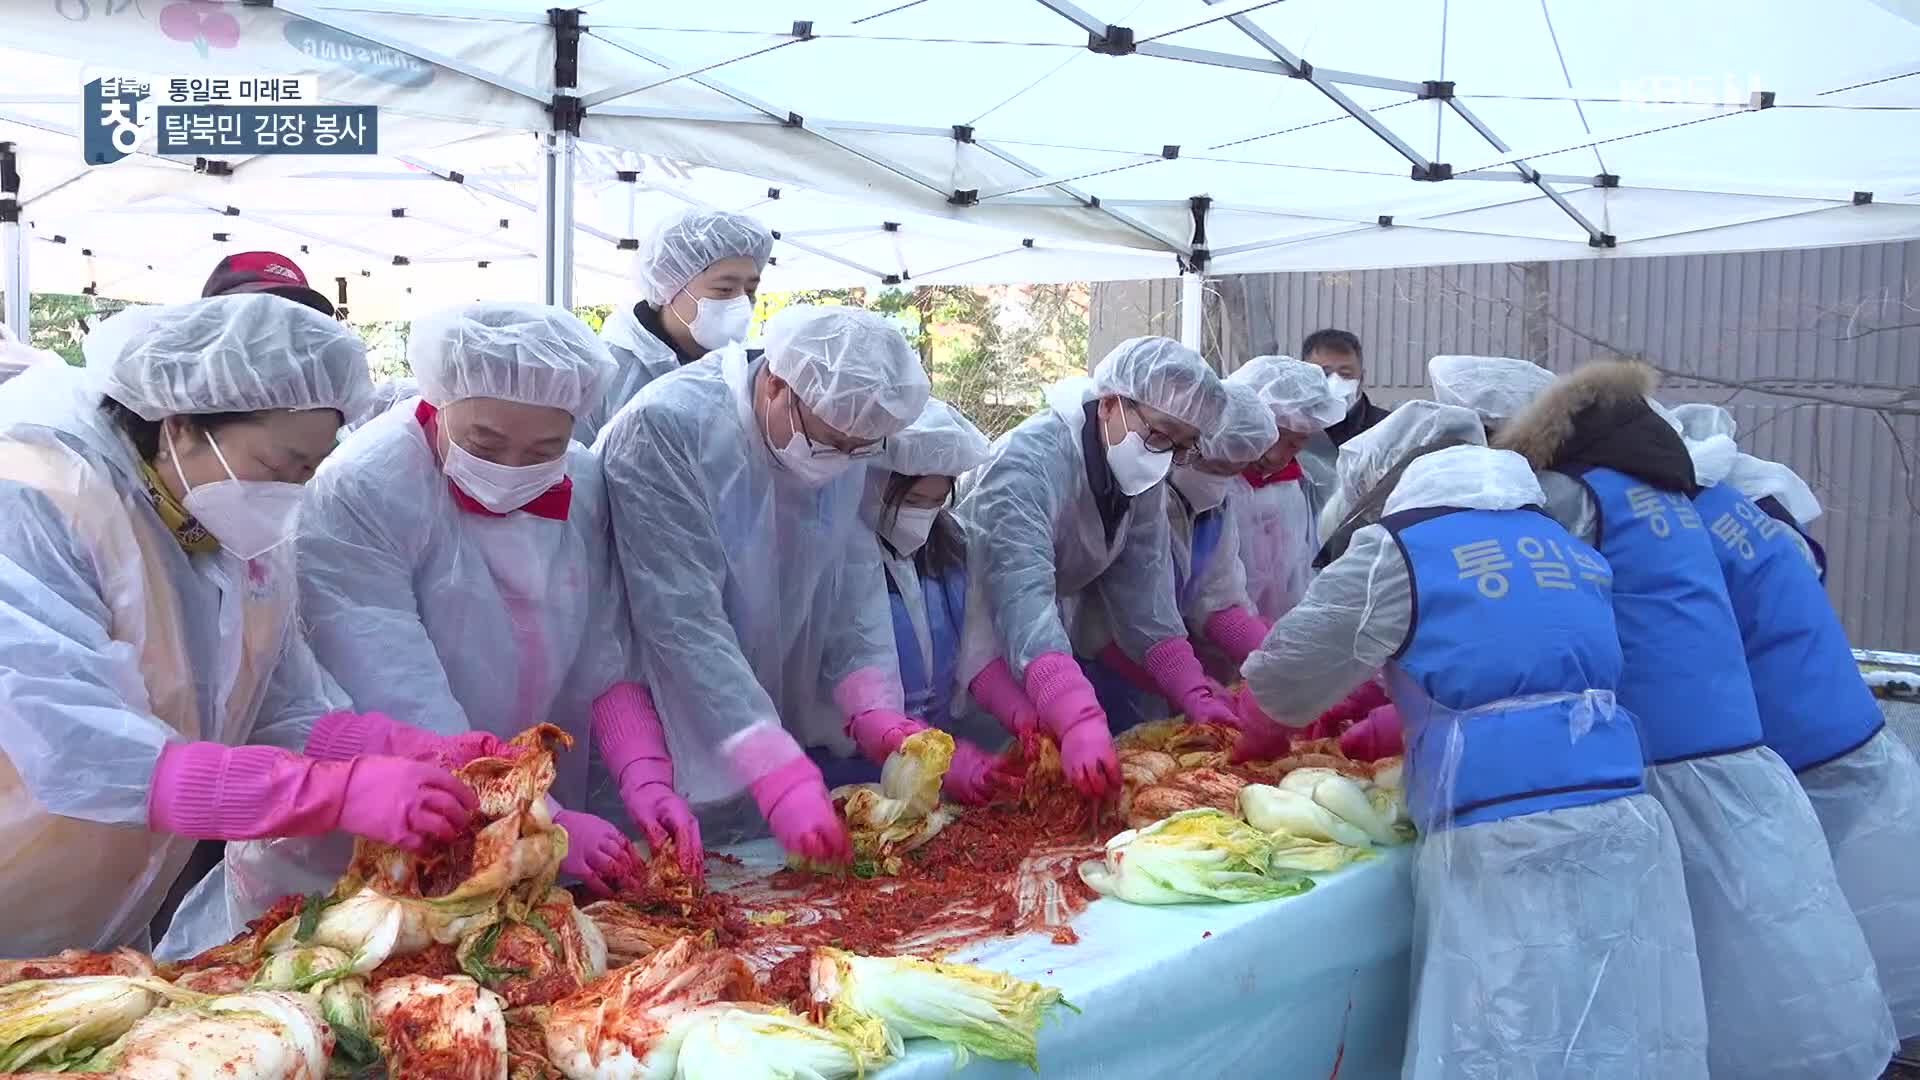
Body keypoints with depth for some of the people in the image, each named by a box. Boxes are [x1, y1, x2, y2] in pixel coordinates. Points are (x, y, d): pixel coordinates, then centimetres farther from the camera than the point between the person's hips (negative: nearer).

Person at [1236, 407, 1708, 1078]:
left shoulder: (1402, 548, 0)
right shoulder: (1570, 547, 18)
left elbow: (1281, 675, 6)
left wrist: (1262, 733, 28)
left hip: (1505, 847, -6)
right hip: (1623, 830, 6)